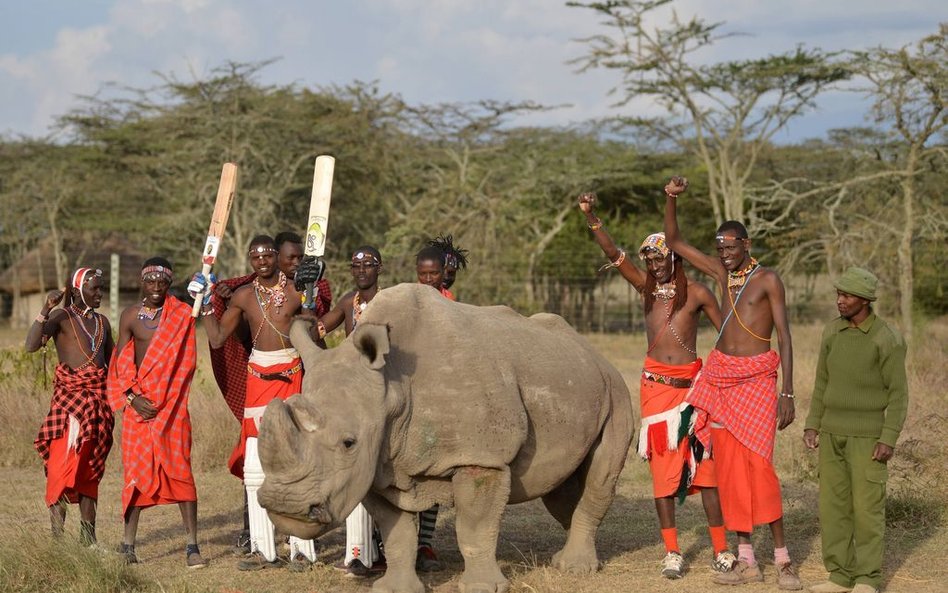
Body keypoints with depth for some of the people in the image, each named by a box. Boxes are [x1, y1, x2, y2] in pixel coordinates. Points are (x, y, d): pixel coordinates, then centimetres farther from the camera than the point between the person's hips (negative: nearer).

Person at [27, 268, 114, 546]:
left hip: (99, 398, 6)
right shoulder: (61, 317, -2)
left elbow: (112, 361, 23)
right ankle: (56, 535, -14)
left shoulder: (102, 322, 16)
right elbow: (31, 345, -17)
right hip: (69, 395, -6)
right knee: (64, 463, -13)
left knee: (90, 468, 7)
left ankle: (88, 537, 10)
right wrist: (46, 308, -25)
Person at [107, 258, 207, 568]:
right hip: (139, 403, 1)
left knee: (180, 470, -4)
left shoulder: (182, 314, 1)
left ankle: (192, 545, -4)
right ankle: (128, 542, 10)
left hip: (173, 403, -1)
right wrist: (132, 397, -9)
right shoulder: (130, 316, 4)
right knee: (137, 470, 2)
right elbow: (121, 363, 2)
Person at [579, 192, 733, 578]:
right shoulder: (646, 286, 8)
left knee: (703, 464, -4)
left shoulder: (696, 293, -1)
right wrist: (590, 217, -14)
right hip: (655, 384, 3)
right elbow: (612, 253, -1)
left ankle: (721, 549, 1)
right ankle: (672, 552, 7)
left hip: (691, 383, -3)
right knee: (662, 466, 3)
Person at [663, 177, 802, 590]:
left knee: (758, 463, -13)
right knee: (729, 467, 3)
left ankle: (782, 559, -7)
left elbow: (785, 337, -8)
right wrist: (671, 199, 0)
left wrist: (788, 393, -14)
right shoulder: (722, 272, 9)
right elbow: (674, 242, 15)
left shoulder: (768, 280, -6)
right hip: (720, 374, 5)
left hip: (757, 377, -5)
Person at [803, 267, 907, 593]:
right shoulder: (832, 331, 5)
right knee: (833, 504, 5)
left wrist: (889, 440, -17)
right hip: (832, 433, 6)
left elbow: (898, 393, -11)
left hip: (867, 435, -6)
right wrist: (812, 425, 7)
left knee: (867, 506, -4)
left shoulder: (888, 339, -13)